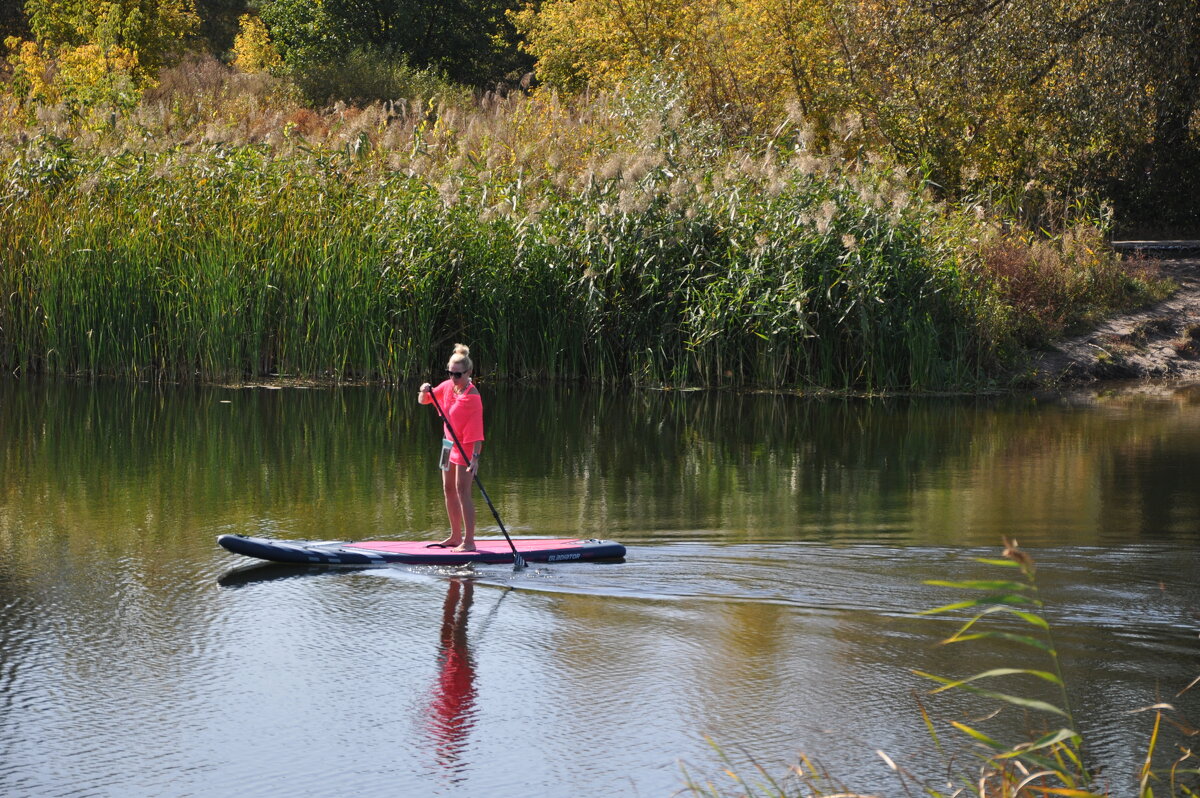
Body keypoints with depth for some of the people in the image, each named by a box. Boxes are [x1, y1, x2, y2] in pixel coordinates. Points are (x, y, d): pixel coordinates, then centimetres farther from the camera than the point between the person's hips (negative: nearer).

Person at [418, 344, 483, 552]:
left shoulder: (472, 396, -21)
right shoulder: (447, 386, 2)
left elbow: (477, 431, -25)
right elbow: (423, 401, 10)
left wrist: (475, 457, -33)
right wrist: (425, 391, -14)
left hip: (465, 447, -9)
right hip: (450, 444, 9)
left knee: (462, 490, -12)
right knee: (448, 489, 13)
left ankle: (469, 541, -12)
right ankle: (456, 536, 24)